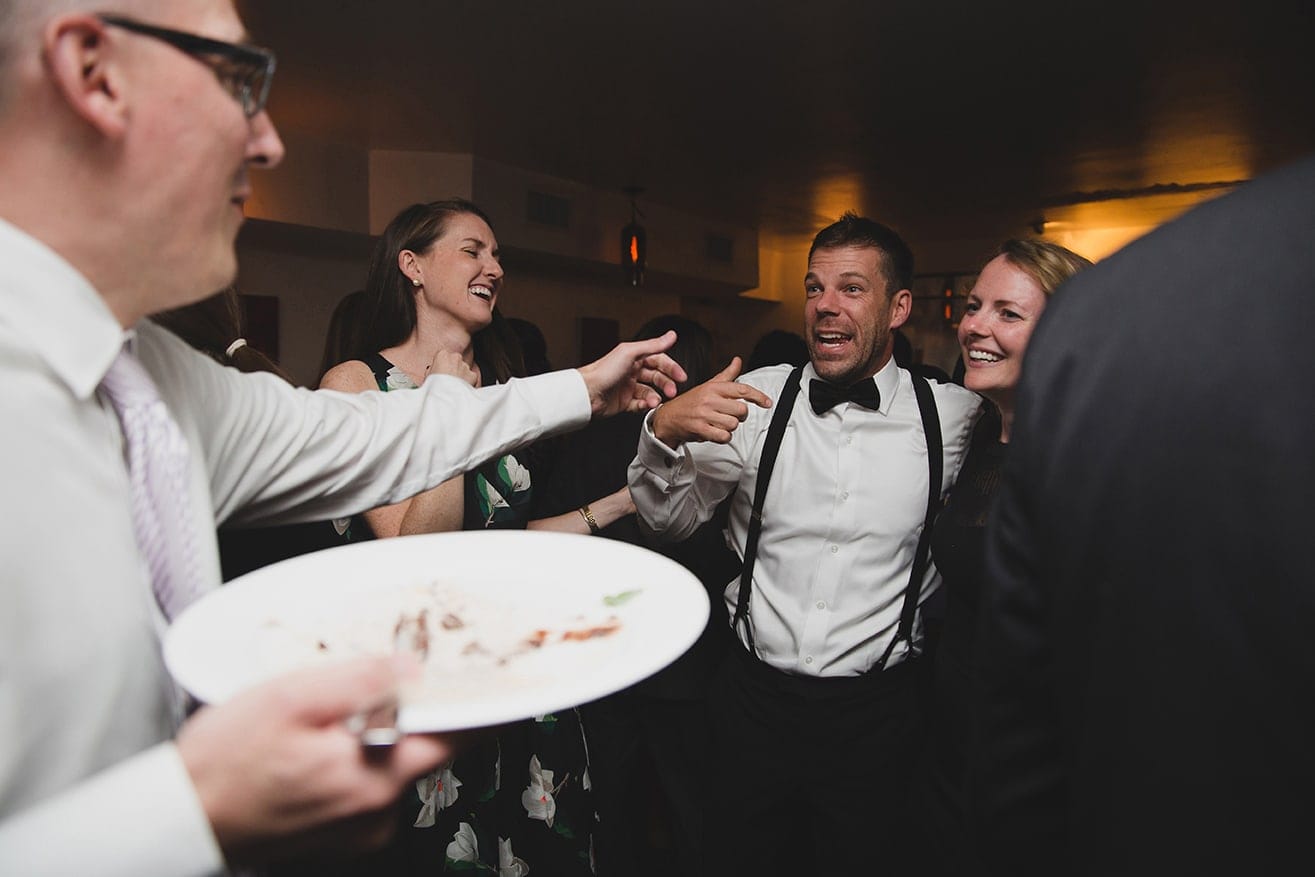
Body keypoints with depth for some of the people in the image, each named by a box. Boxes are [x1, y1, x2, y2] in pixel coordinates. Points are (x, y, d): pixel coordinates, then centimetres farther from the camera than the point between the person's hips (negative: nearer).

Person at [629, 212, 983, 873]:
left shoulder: (955, 416, -5)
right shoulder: (758, 398, -5)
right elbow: (671, 520, -4)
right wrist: (664, 432, -21)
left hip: (876, 715, 0)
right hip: (754, 699, 1)